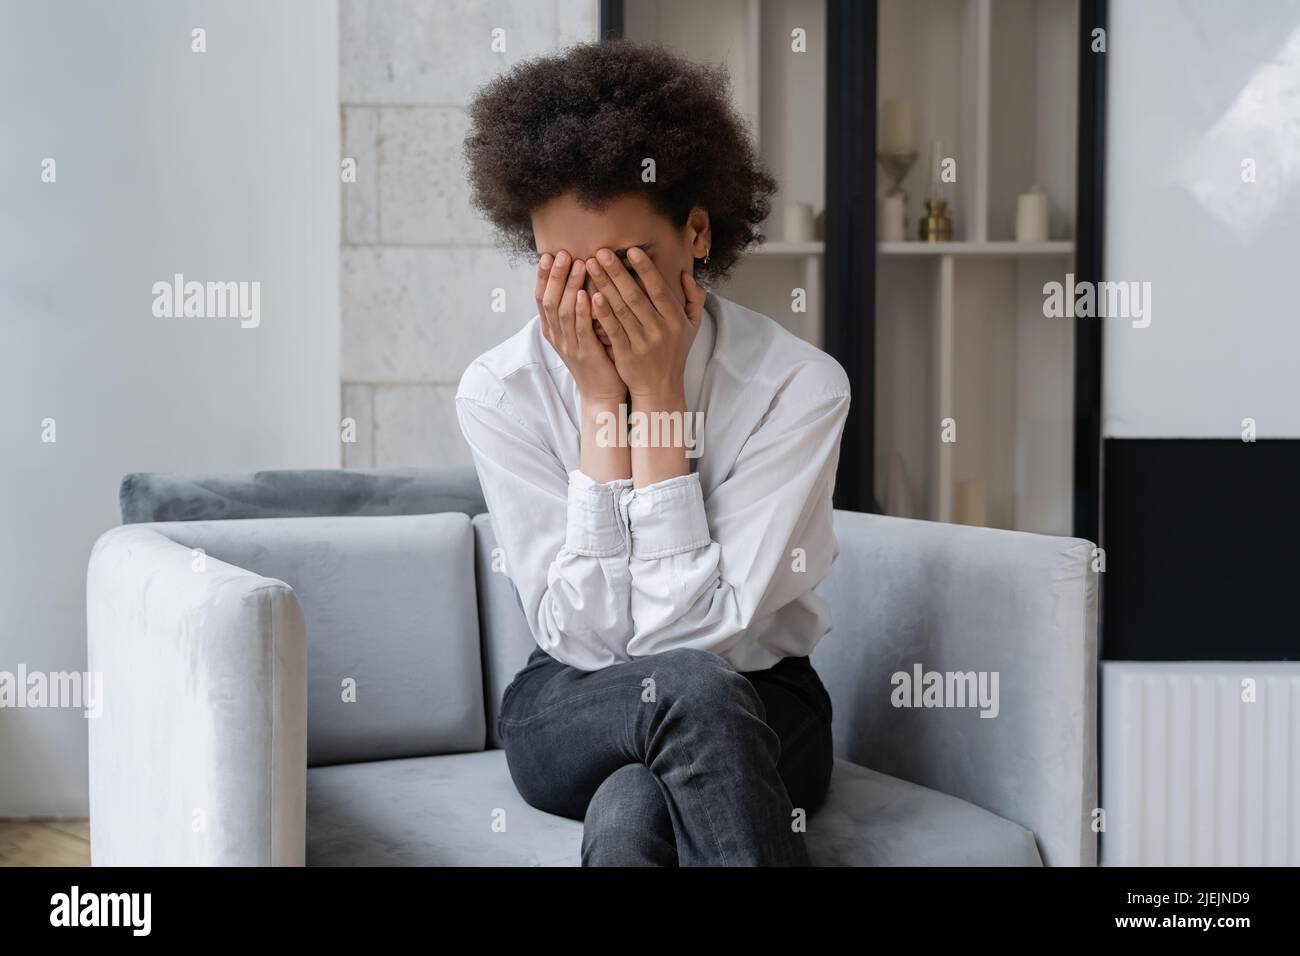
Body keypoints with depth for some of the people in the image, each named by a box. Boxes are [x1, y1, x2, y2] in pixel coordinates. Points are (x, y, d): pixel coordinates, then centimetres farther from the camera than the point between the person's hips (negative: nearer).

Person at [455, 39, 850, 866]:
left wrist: (657, 395, -24)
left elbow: (700, 630, -21)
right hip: (572, 714, 1)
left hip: (760, 714, -1)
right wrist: (603, 399, -22)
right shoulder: (500, 392, -11)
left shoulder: (799, 386, -17)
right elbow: (586, 636, -18)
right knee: (692, 690, -35)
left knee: (630, 813, -36)